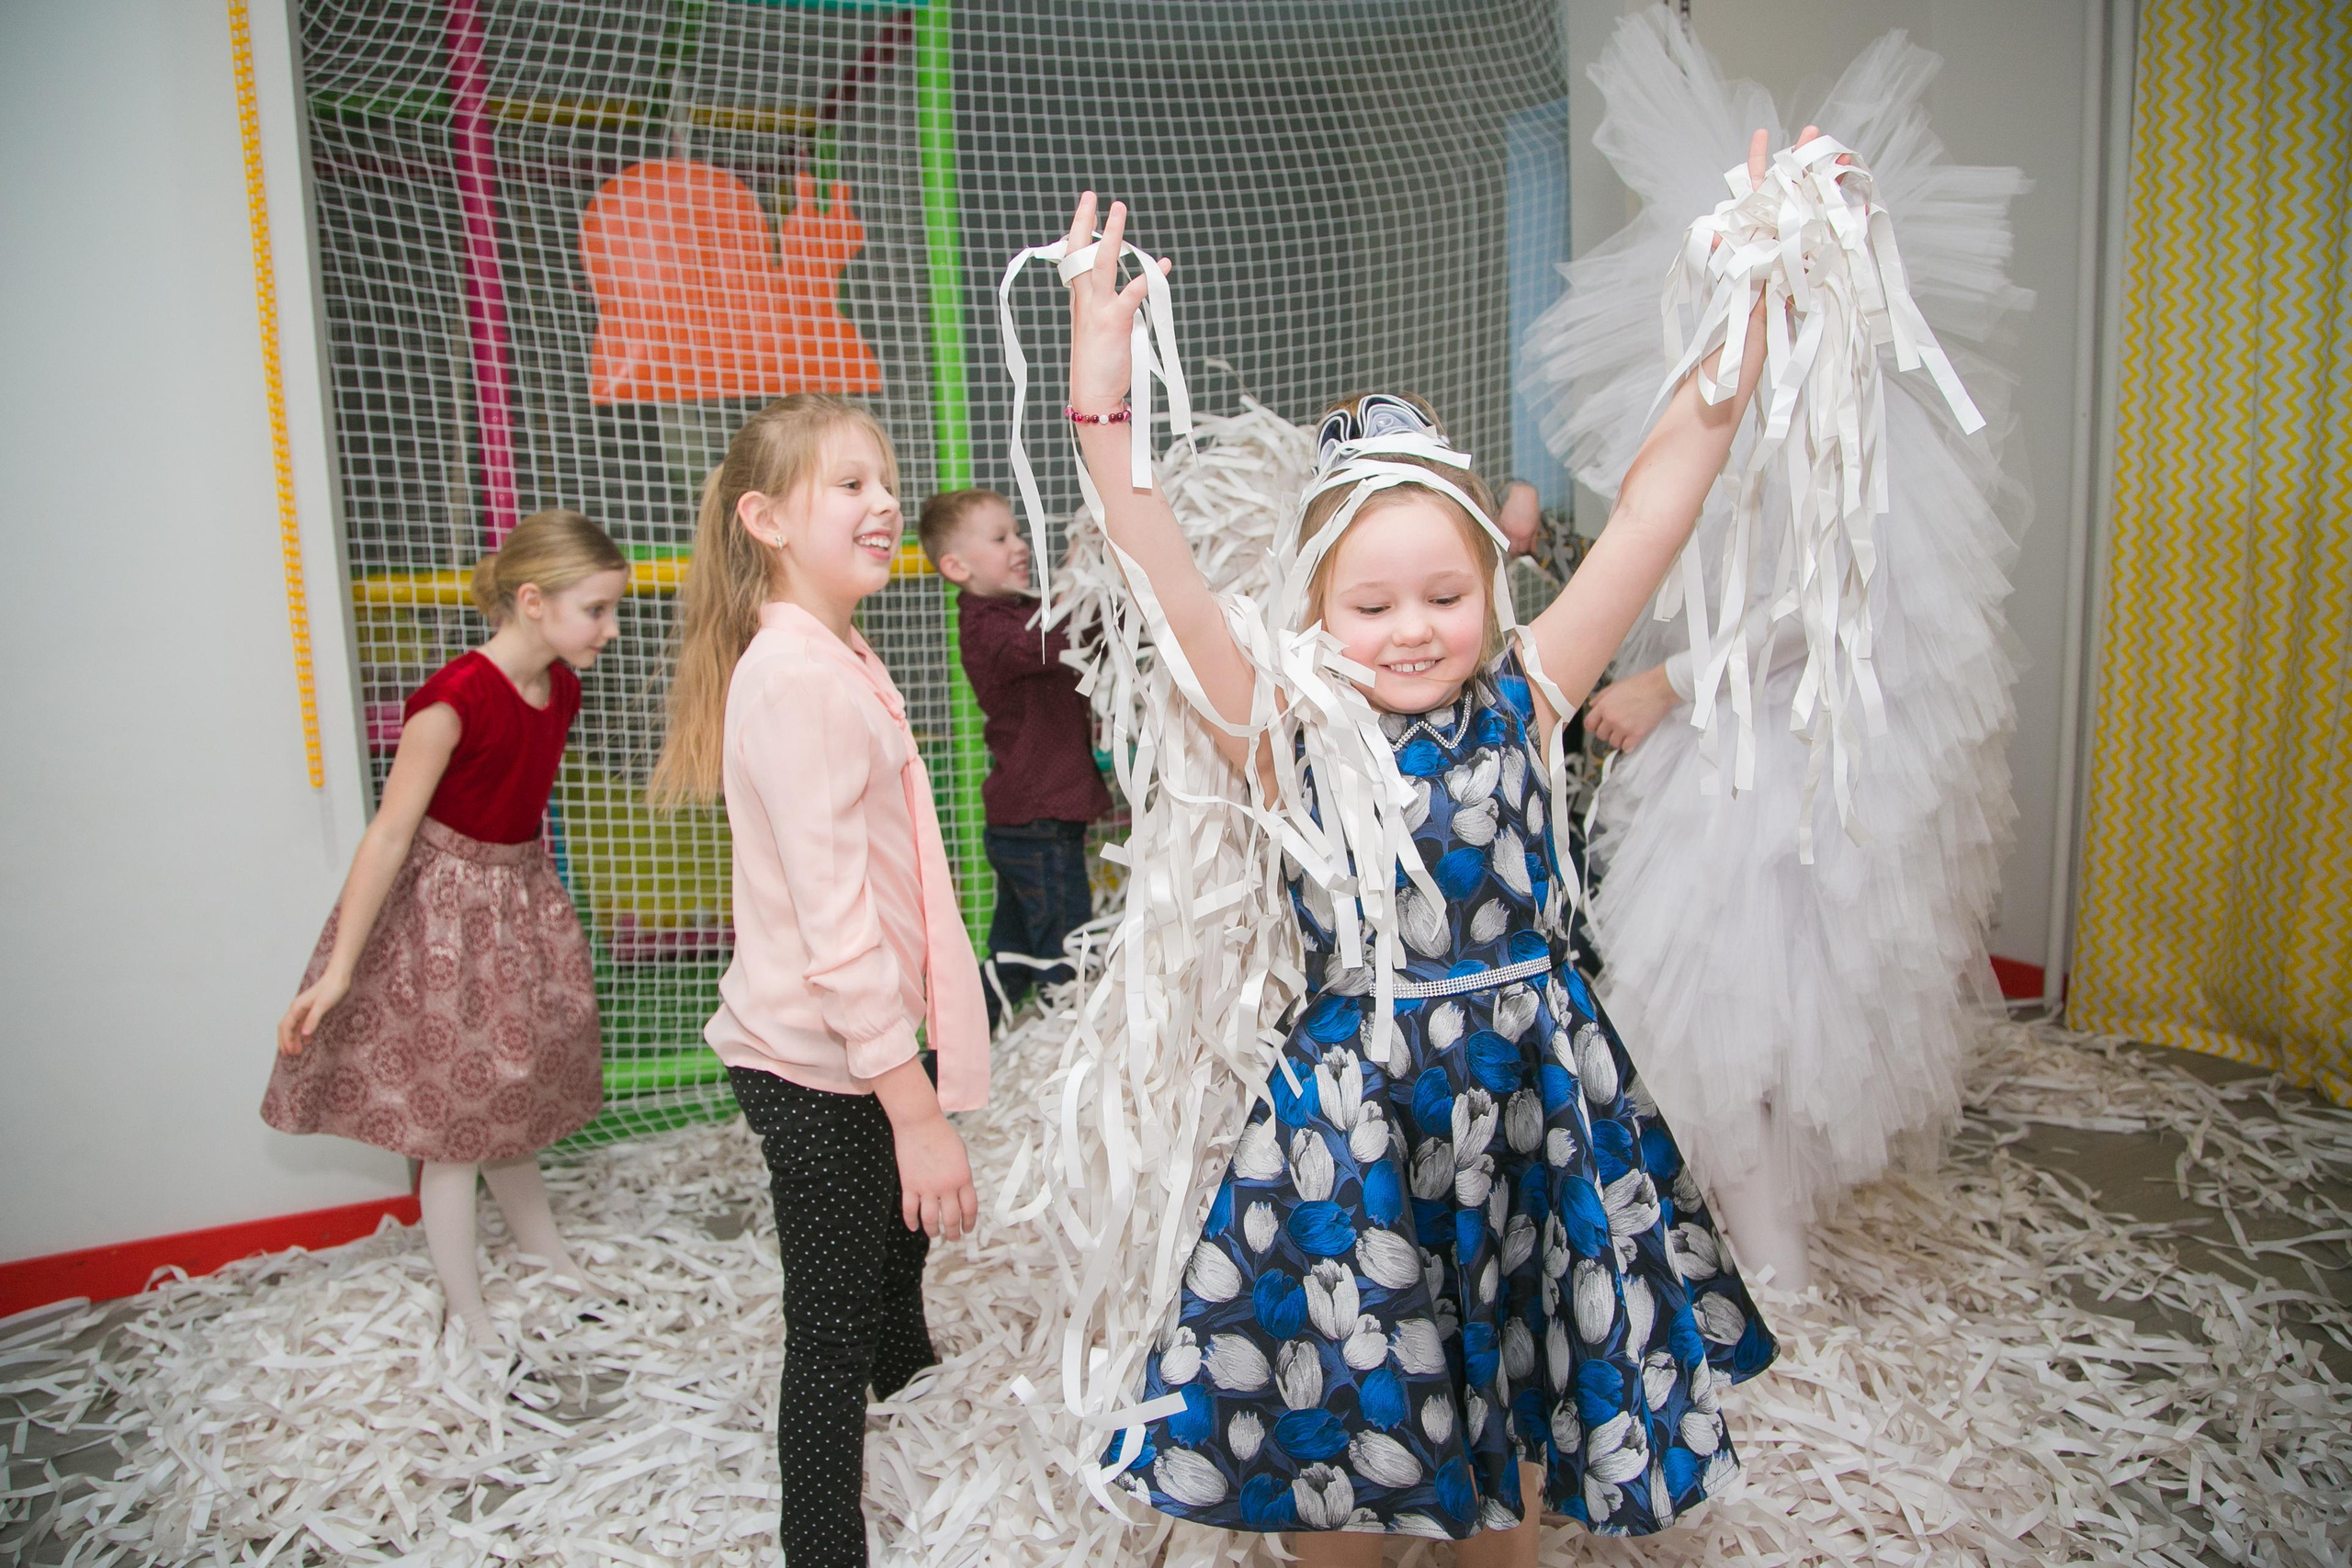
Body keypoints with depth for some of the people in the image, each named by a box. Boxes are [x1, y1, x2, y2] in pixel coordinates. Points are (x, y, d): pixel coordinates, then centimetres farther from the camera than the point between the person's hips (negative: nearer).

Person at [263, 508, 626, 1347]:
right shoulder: (454, 698, -27)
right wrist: (338, 971, -21)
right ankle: (470, 1324, 20)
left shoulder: (561, 689, -4)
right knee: (450, 1121, 5)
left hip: (520, 900, 7)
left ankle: (551, 1262, 41)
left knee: (509, 1097, 23)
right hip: (443, 908, -7)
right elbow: (389, 832, -23)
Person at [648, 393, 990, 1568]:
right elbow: (834, 917, -26)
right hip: (821, 1069, -10)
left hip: (846, 1051, 10)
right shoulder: (803, 680, -22)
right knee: (834, 1342, 5)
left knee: (895, 1260, 30)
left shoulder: (833, 659, 10)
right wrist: (918, 1110, -23)